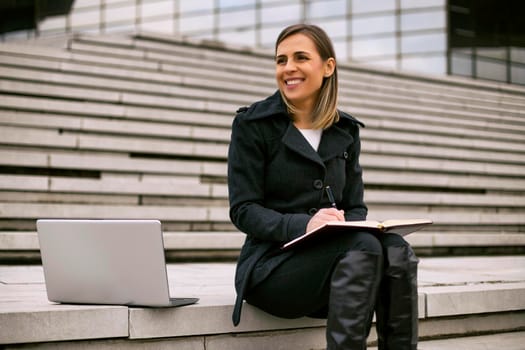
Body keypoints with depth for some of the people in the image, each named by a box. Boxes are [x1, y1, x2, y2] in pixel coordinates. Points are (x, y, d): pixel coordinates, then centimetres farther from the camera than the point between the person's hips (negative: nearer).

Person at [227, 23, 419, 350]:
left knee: (397, 251, -28)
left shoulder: (346, 131, 14)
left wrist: (348, 227, -11)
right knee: (363, 247, -33)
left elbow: (355, 207, 15)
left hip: (332, 255, 4)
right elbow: (243, 210, -6)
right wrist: (302, 225, -24)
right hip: (272, 265, -4)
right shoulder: (252, 124, 0)